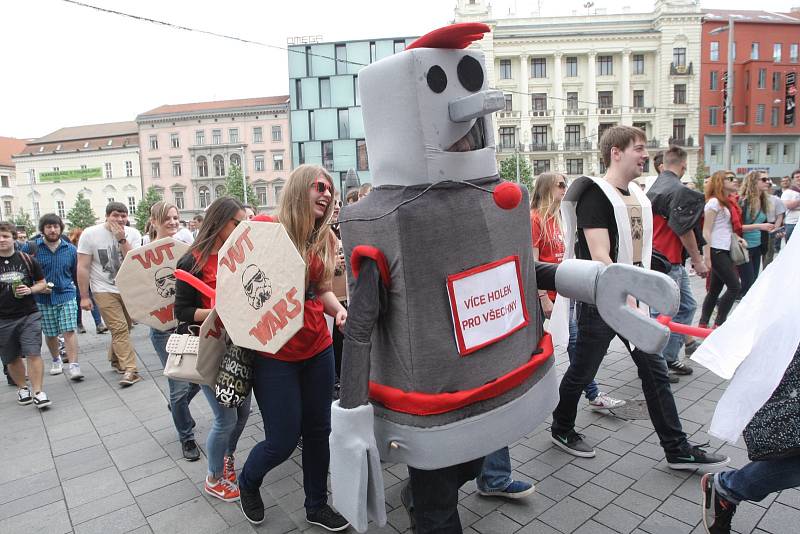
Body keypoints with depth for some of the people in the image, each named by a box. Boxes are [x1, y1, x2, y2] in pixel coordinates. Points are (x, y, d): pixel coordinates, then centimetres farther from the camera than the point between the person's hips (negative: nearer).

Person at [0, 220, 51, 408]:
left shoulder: (27, 259, 1)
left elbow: (42, 283, 9)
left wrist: (30, 290, -11)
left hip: (29, 315, -1)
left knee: (33, 354, -9)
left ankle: (38, 392, -4)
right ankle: (22, 388, 31)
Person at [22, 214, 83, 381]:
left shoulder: (71, 249, 3)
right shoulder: (30, 247, -2)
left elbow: (76, 274, 13)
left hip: (66, 296, 0)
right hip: (42, 299, 1)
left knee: (69, 331, -9)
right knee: (50, 334, 11)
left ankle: (73, 365, -9)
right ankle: (56, 360, 33)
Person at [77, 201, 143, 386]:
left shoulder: (133, 234, -4)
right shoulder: (90, 234, -8)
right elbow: (83, 267, -6)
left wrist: (122, 239, -23)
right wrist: (84, 296, -6)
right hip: (105, 290, -3)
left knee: (122, 328, 14)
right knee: (120, 329, -12)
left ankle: (115, 360, 36)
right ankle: (130, 370, -12)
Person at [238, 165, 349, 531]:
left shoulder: (325, 238, 5)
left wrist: (339, 309, -5)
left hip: (318, 349, 6)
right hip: (274, 353, -5)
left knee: (318, 431, 14)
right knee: (283, 441, 3)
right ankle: (247, 483, 38)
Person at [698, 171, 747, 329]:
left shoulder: (727, 202, 16)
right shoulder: (714, 202, -10)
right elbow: (706, 231, -15)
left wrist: (737, 237, 5)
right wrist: (707, 256, -19)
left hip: (725, 251, 9)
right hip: (716, 251, -9)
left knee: (715, 289, 9)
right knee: (735, 287, -8)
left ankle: (703, 325, 14)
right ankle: (719, 324, 1)